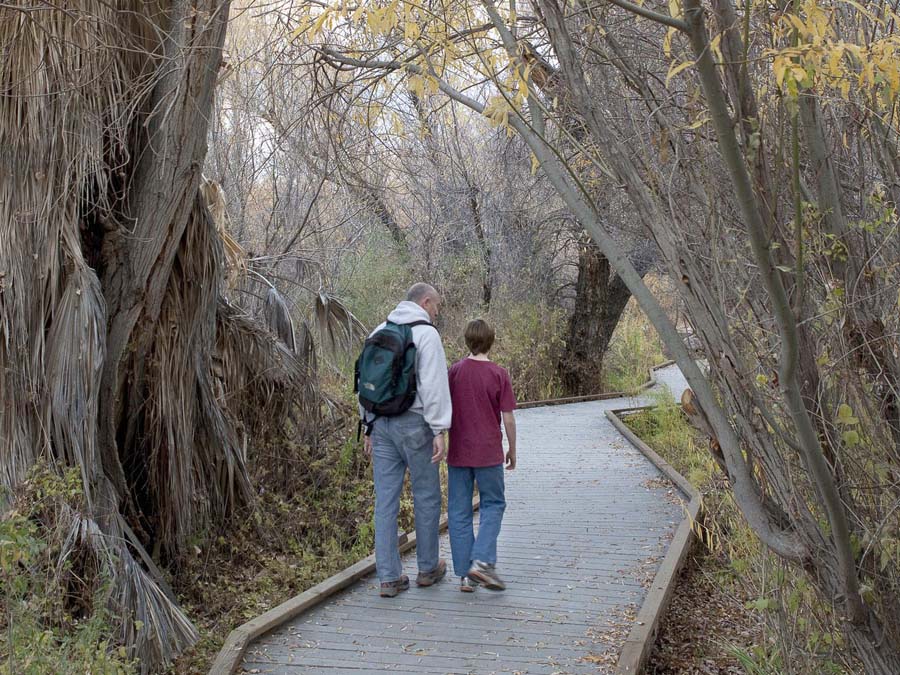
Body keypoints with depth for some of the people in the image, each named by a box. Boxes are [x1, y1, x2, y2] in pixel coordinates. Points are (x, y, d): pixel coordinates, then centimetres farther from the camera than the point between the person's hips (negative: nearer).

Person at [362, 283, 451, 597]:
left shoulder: (379, 332, 15)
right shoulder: (425, 333, -7)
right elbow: (433, 386, -15)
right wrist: (439, 430, -13)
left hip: (382, 423, 6)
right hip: (414, 424, -6)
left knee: (386, 501, 6)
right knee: (426, 497, 9)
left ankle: (389, 577, 8)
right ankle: (428, 568, 21)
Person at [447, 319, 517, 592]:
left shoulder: (455, 371, -1)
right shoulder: (499, 374, -7)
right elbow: (508, 418, -6)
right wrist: (512, 450, 6)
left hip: (458, 453, 2)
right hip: (488, 452, -2)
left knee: (459, 511, 7)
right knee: (493, 504, 13)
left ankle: (465, 574, 9)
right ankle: (482, 561, -5)